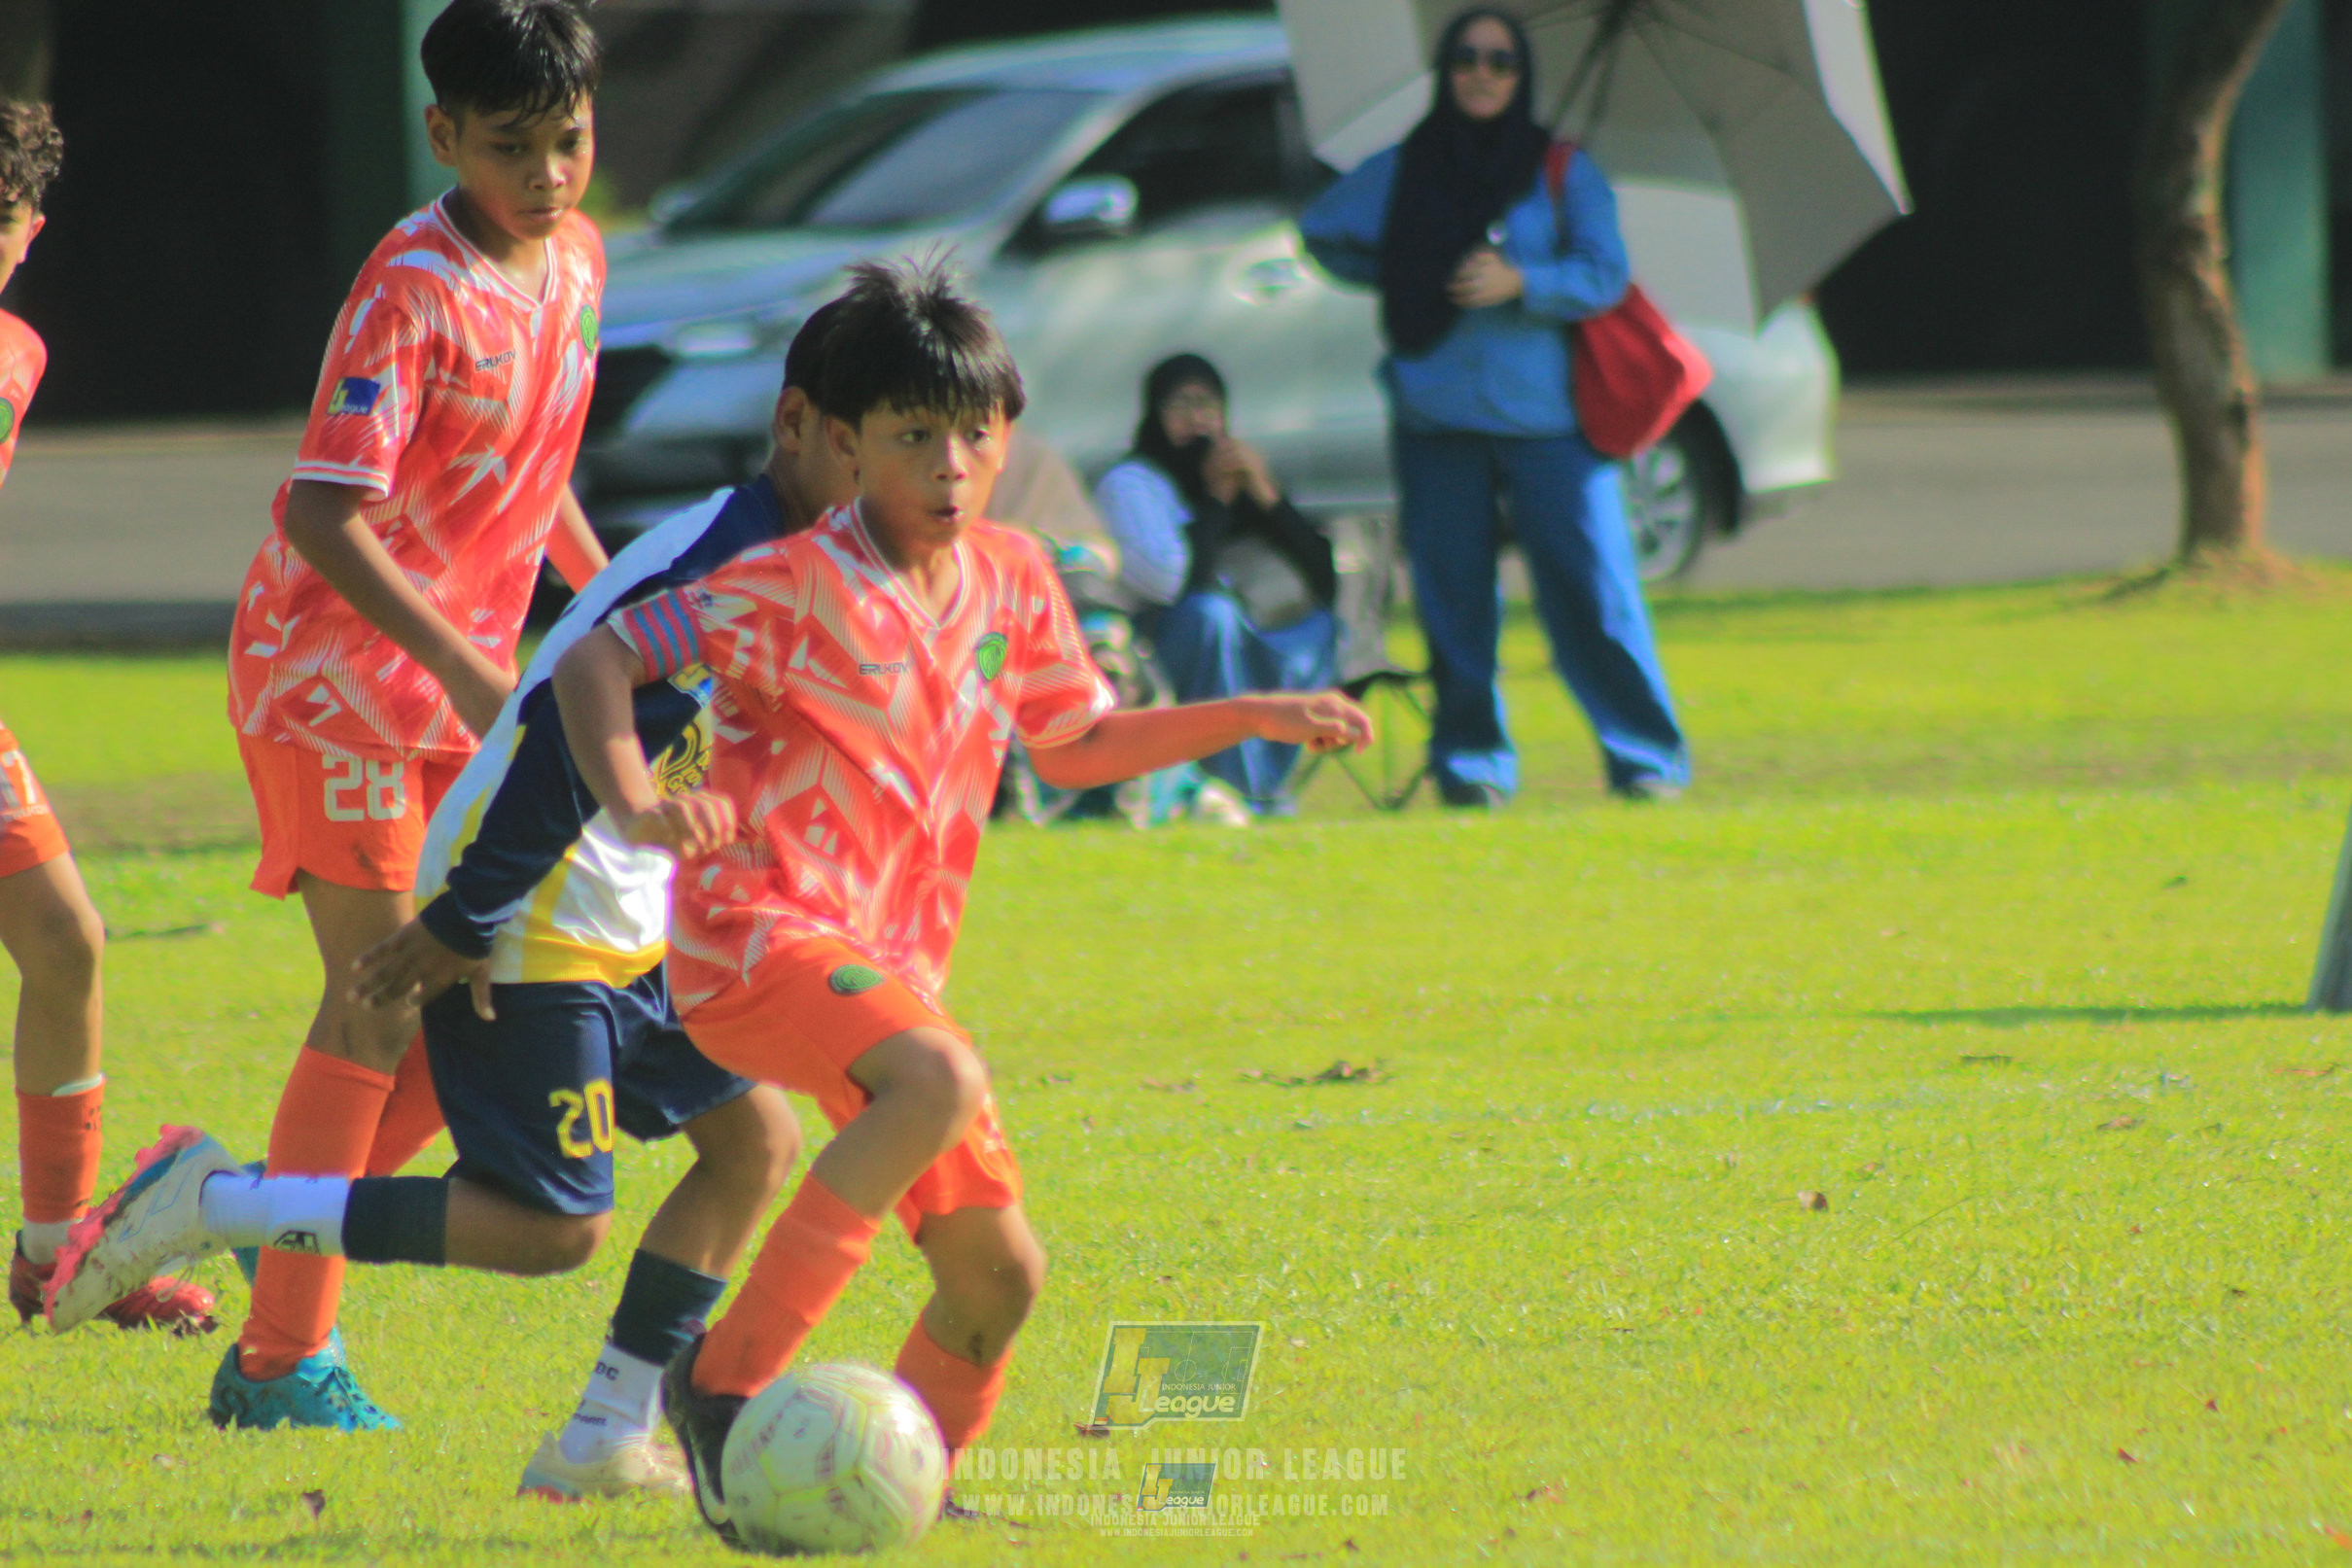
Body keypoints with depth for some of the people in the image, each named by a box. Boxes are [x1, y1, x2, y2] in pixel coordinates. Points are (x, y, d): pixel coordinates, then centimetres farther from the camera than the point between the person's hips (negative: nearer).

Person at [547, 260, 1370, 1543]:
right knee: (943, 1084, -35)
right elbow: (599, 654, -15)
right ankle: (725, 1382, -32)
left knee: (997, 1271, 4)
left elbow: (1074, 747, 25)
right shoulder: (798, 588, -13)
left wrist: (1256, 717, 18)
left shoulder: (1012, 583, 9)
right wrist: (633, 803, -32)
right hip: (758, 934, -8)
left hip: (890, 966, 8)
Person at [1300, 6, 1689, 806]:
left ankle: (1647, 760, -5)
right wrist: (1403, 281, 15)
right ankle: (1471, 763, 5)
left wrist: (1521, 283, -18)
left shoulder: (1564, 172, 7)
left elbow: (1604, 274, -2)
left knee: (1591, 586, -9)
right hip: (1438, 415, 2)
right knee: (1454, 595, -2)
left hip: (1545, 413, -2)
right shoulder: (1401, 172, 13)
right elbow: (1322, 231, 27)